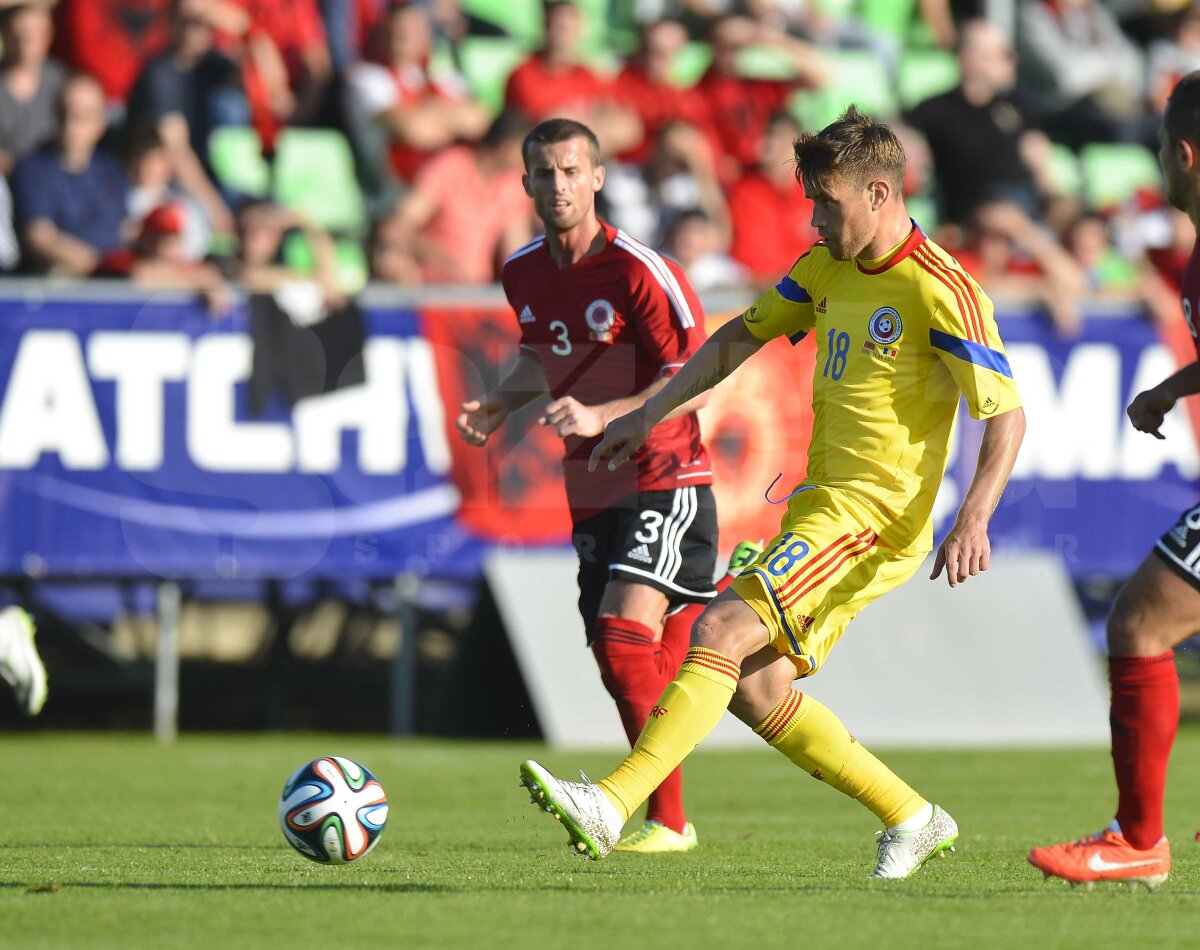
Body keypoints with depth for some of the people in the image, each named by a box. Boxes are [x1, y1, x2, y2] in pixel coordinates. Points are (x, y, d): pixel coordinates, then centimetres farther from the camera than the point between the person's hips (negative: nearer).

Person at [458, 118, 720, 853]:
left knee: (624, 635, -22)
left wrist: (601, 416, -27)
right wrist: (501, 404, 6)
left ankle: (667, 818, -17)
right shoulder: (524, 274, 6)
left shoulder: (640, 272, -15)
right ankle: (671, 820, 20)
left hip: (665, 482, -7)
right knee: (618, 656, 8)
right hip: (592, 493, 7)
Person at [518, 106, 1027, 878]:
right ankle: (911, 820, 15)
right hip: (821, 503, 9)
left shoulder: (941, 291, -14)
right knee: (753, 689, 4)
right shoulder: (827, 267, 11)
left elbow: (1007, 415, -15)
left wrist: (974, 518, -28)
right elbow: (743, 336, 26)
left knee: (724, 631, -21)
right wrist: (651, 414, 23)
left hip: (875, 516, -9)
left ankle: (612, 806, -27)